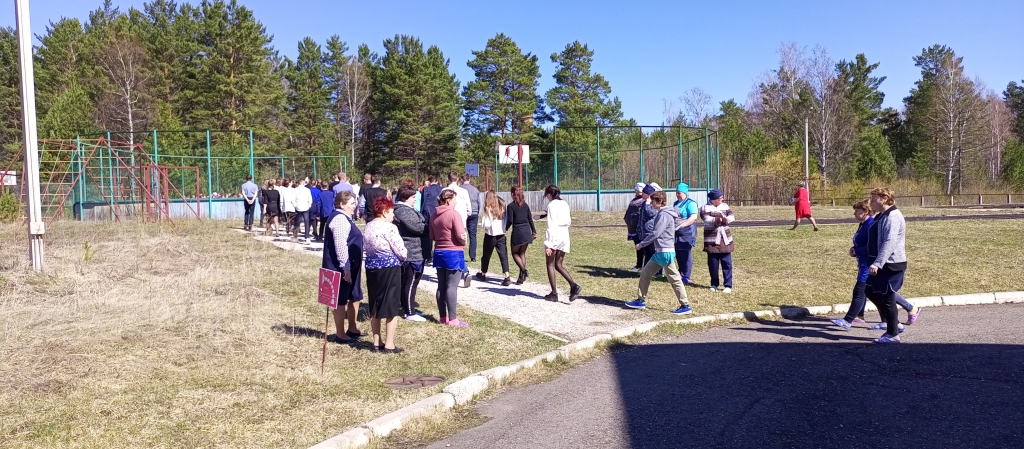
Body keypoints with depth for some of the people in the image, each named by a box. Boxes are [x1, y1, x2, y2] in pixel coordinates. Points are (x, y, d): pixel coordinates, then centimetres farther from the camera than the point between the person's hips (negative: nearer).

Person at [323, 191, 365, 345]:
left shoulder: (344, 218, 16)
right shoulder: (340, 219, -17)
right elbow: (340, 245, -24)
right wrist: (345, 267, -23)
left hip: (349, 266, 11)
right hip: (341, 267, -11)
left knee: (355, 297, 18)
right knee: (341, 299, -1)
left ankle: (352, 329, 31)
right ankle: (340, 334, 9)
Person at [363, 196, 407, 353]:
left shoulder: (367, 227, 8)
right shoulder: (389, 227, -15)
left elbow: (365, 247, 11)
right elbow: (401, 251, -13)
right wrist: (401, 258, 7)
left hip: (372, 268, 7)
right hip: (390, 269, -7)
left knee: (374, 307, 14)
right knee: (392, 308, 1)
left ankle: (377, 342, 21)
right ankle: (389, 345, 3)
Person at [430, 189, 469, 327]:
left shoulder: (434, 215, 7)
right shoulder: (454, 214, -15)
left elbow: (432, 236, 14)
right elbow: (461, 235, -19)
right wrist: (464, 243, 0)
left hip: (439, 252, 7)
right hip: (454, 253, -7)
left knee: (441, 286, 11)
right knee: (452, 286, -5)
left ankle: (443, 316, 19)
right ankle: (452, 319, -3)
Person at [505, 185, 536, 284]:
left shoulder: (511, 206, -7)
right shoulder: (525, 205, 8)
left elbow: (510, 220, -12)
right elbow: (530, 219, 8)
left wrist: (505, 229, 4)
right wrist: (534, 231, 14)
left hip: (517, 231, -5)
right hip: (527, 231, 5)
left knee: (515, 253, 11)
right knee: (522, 253, 14)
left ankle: (523, 270, -12)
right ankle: (521, 277, 13)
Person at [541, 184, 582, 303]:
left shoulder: (552, 205, -12)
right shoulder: (565, 204, 9)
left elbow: (551, 225, -17)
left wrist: (548, 244, -17)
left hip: (554, 236, -7)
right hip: (565, 236, 7)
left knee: (550, 264, 7)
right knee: (559, 264, 14)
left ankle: (554, 293, 8)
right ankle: (573, 285, -6)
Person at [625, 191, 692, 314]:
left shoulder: (664, 215, -15)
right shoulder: (662, 213, 15)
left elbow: (655, 233, -20)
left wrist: (641, 244, -12)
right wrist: (643, 244, 16)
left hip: (665, 252, -10)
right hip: (660, 251, 10)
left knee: (674, 279, -5)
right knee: (645, 273, 12)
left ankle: (685, 306, 1)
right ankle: (641, 301, 20)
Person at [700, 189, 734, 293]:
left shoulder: (725, 206, 12)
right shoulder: (705, 207, -2)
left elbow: (731, 217, -1)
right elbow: (706, 219, -19)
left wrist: (725, 219, -21)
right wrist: (716, 220, -33)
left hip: (725, 239, 3)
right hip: (712, 240, -3)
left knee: (727, 263, -1)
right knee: (713, 264, 4)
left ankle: (728, 285, 2)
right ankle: (714, 284, 18)